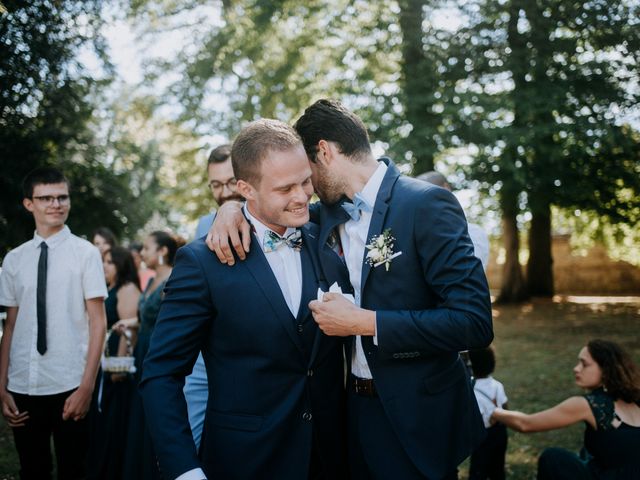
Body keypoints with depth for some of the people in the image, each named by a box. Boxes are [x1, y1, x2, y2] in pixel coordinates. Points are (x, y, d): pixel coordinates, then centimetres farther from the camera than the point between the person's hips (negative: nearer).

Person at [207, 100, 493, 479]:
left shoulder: (427, 204, -17)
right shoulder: (329, 213, 4)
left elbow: (474, 322, -23)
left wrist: (364, 321, -22)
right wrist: (234, 208, -4)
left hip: (416, 418, -6)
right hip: (352, 406, 6)